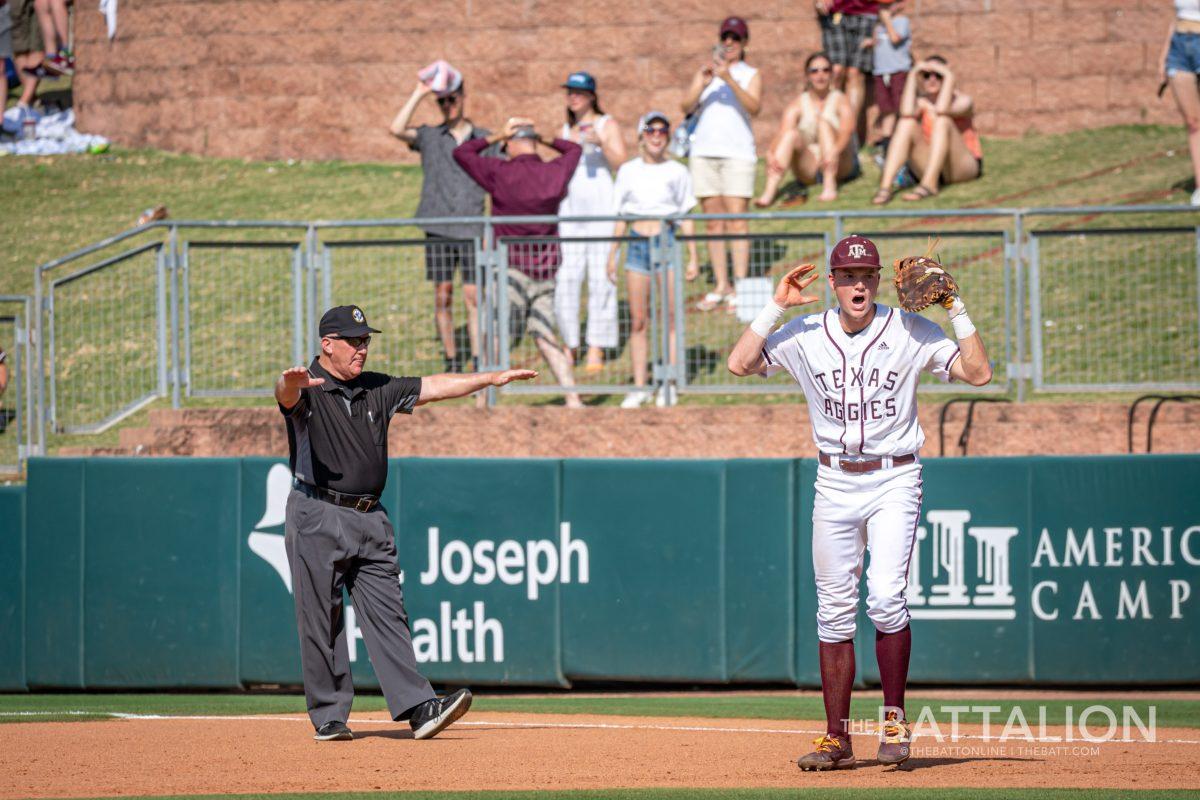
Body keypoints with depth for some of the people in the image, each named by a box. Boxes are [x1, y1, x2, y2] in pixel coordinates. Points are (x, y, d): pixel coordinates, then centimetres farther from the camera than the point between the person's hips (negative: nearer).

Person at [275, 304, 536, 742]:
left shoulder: (376, 389, 15)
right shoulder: (307, 390, -6)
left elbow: (431, 387, 18)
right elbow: (287, 394, -28)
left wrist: (490, 378, 12)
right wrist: (293, 383, -53)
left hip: (370, 520, 6)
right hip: (317, 518, -6)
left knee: (387, 614, -1)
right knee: (322, 623, -2)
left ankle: (417, 707, -9)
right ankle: (328, 717, 6)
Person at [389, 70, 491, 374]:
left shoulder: (484, 139, 9)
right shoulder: (429, 137, 7)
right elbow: (397, 129, -11)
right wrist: (418, 94, -10)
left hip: (472, 231, -1)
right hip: (438, 231, 1)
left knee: (474, 297, -5)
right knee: (442, 297, 2)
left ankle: (479, 363, -3)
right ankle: (451, 360, 11)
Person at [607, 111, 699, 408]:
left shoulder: (677, 172, 2)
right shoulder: (628, 171, 6)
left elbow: (686, 219, 5)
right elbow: (621, 217, 11)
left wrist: (693, 257, 2)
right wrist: (612, 253, 8)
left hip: (667, 242, -1)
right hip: (638, 246, 1)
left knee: (671, 317, -1)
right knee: (638, 321, 2)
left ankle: (669, 384, 5)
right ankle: (639, 386, 6)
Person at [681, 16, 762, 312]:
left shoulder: (751, 75, 8)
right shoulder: (705, 73, 17)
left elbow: (754, 107, -10)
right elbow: (686, 105, 4)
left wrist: (730, 80, -23)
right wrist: (702, 84, -14)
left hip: (738, 152, -4)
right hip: (704, 152, 4)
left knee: (736, 219, -11)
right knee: (714, 222, 4)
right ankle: (720, 286, 8)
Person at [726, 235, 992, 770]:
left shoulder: (910, 332, -3)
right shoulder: (805, 335, 3)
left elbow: (978, 373, -10)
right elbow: (740, 364, -7)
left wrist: (956, 309, -15)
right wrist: (777, 306, -8)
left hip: (893, 481, -3)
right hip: (834, 482, 3)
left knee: (885, 598, -18)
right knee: (834, 611, 3)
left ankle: (894, 719, -2)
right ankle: (836, 739, 9)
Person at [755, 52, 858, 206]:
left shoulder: (840, 101, -2)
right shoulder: (797, 105, 3)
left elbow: (847, 130, -20)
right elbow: (782, 134, -13)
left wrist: (834, 151, -42)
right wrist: (771, 154, -35)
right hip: (809, 168, 2)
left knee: (823, 121, -21)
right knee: (791, 135, -24)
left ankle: (830, 186, -34)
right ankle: (769, 192, -43)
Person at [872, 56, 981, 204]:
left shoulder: (963, 100, -5)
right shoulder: (921, 102, 5)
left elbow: (941, 110, -28)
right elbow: (907, 113, -20)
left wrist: (949, 77, -18)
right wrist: (912, 76, -13)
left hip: (964, 166, -3)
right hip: (929, 166, 3)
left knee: (942, 120, -27)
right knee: (906, 123, -20)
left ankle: (929, 185, -41)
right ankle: (885, 186, -38)